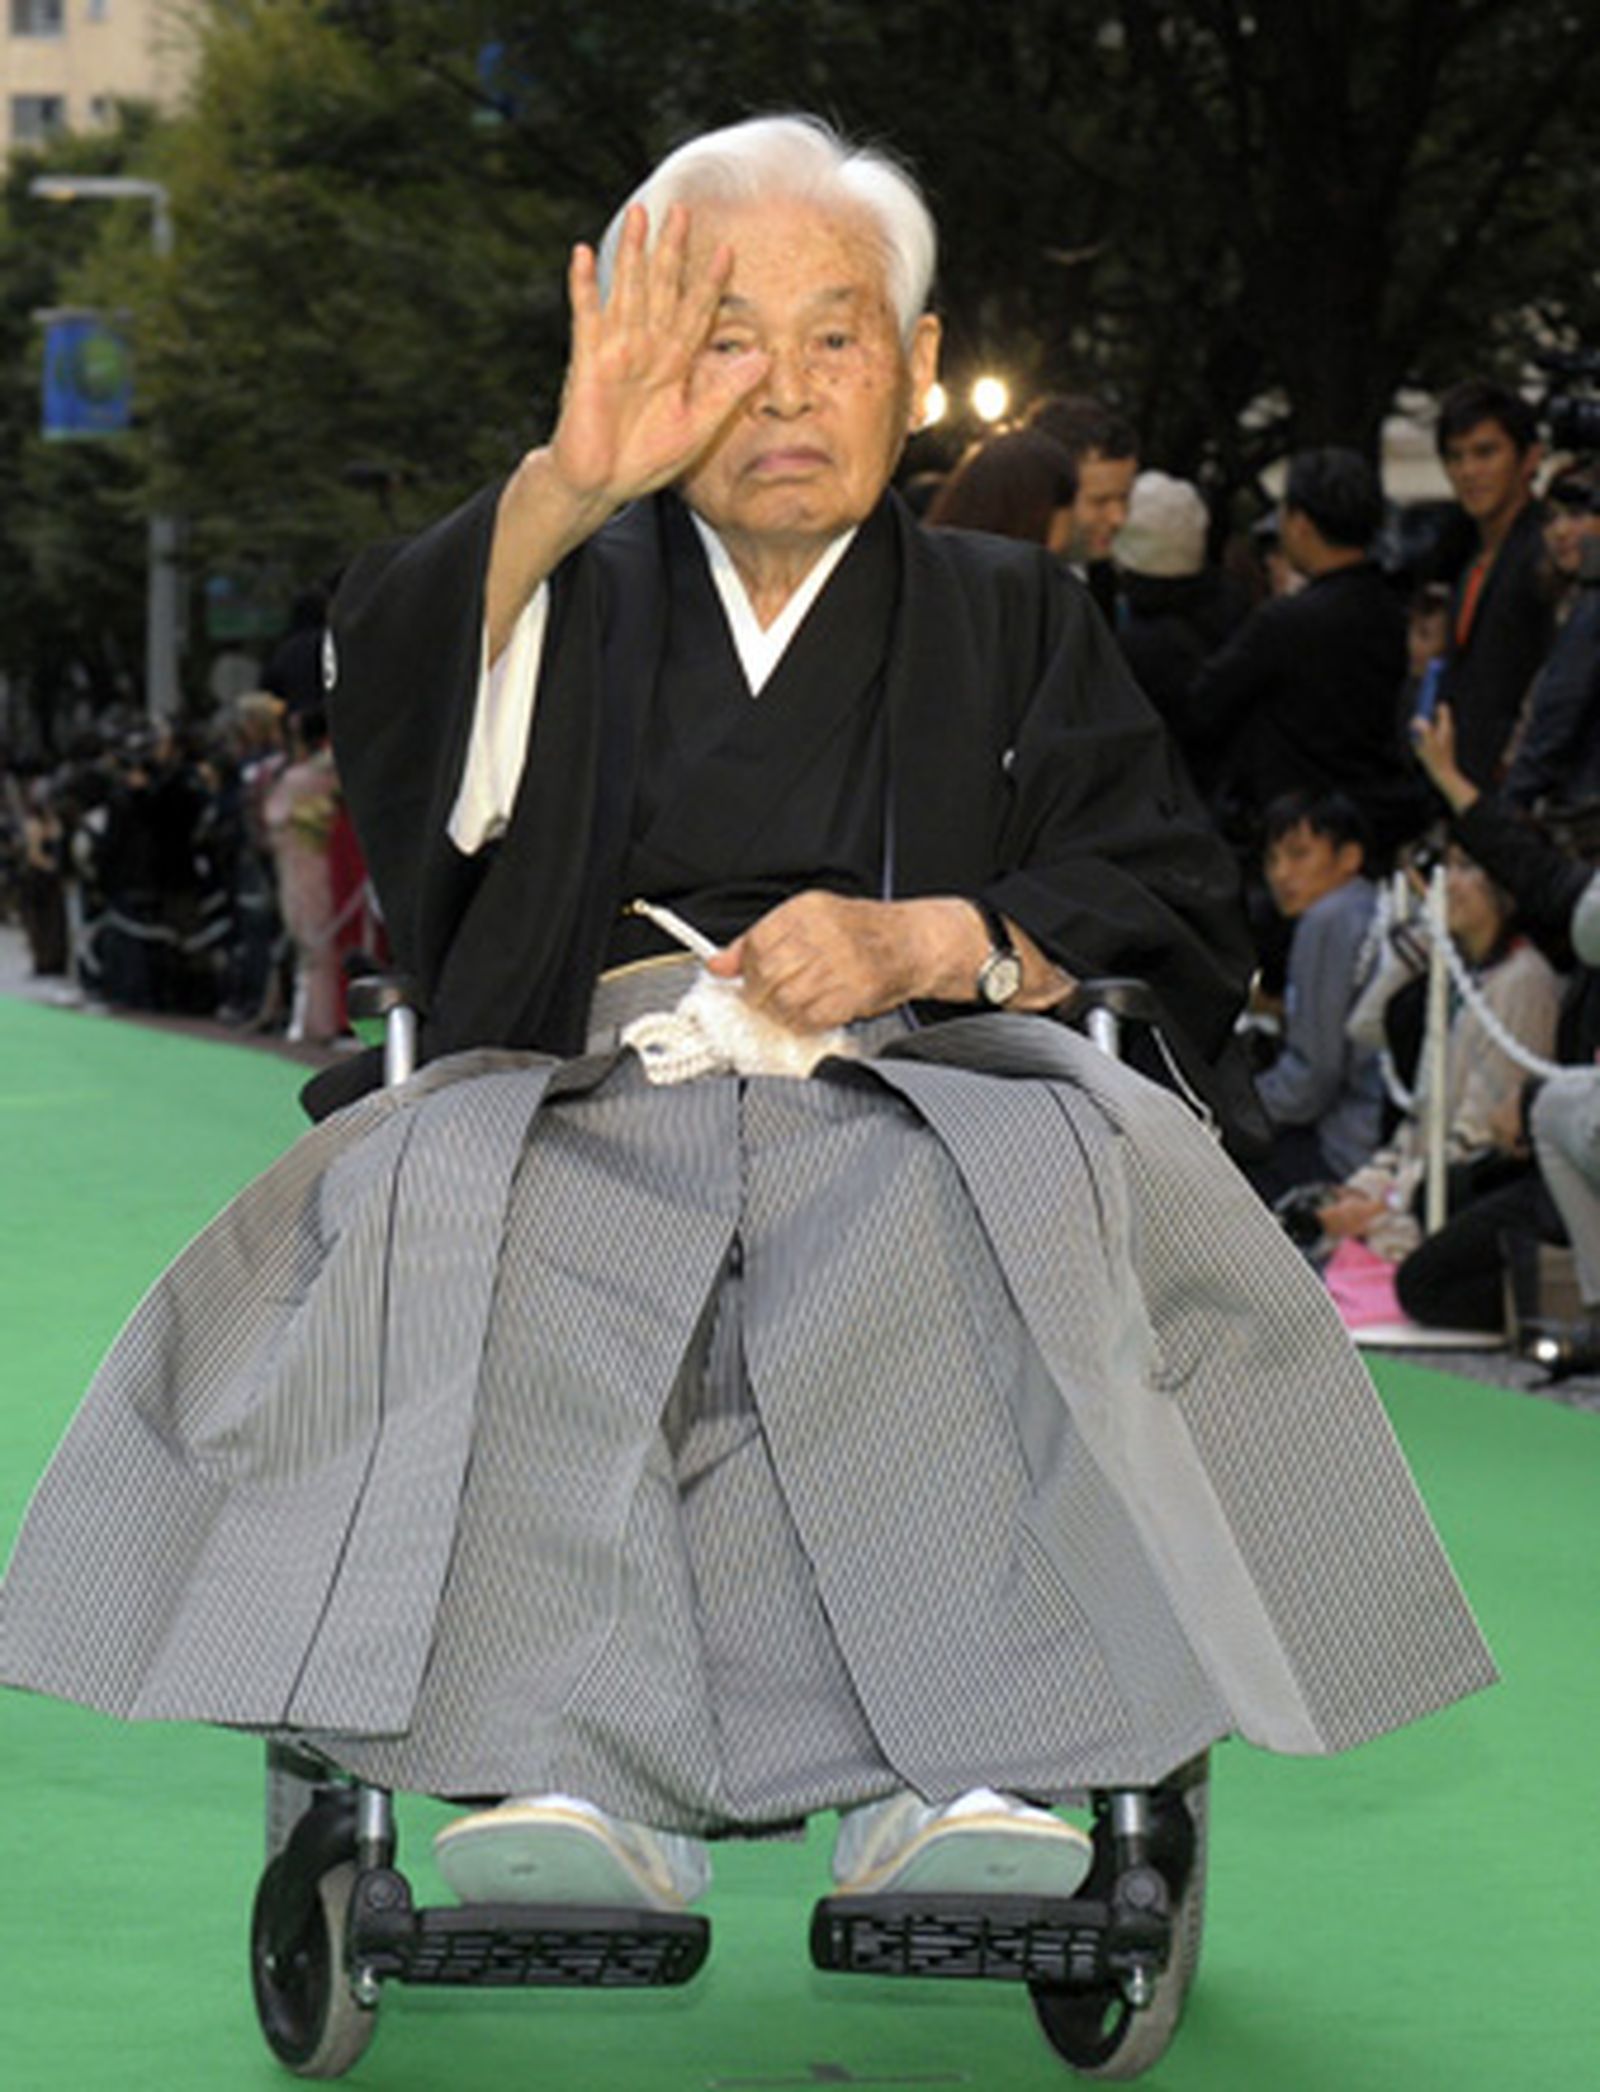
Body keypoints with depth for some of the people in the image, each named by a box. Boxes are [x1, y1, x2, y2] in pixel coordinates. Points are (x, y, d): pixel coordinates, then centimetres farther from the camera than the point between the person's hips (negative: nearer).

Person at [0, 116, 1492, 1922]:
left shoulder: (1009, 620, 25)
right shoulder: (575, 593, 24)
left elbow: (1176, 912, 13)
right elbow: (387, 680, -1)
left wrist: (930, 942, -7)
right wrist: (566, 489, -19)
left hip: (911, 1092, 0)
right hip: (575, 1089, 0)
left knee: (1017, 1226, -37)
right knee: (454, 1239, -36)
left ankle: (968, 1769, -45)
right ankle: (584, 1773, -46)